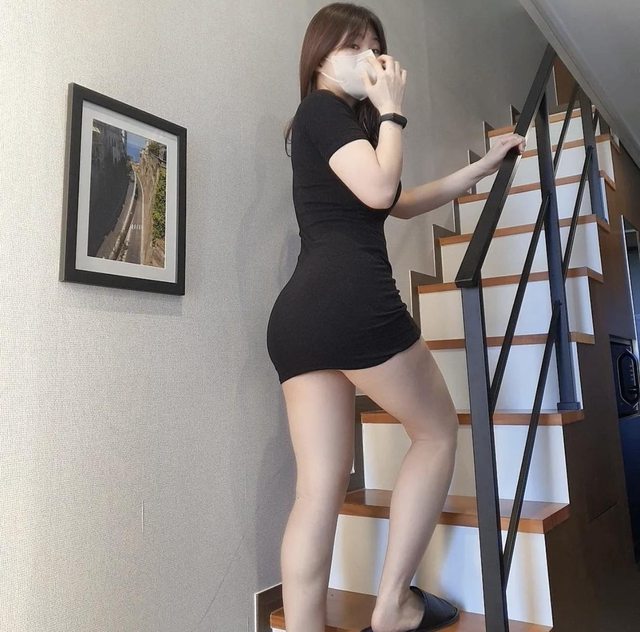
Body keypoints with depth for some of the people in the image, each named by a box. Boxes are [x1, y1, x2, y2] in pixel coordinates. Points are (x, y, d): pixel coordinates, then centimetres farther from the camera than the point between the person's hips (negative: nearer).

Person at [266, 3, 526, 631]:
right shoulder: (323, 109, 6)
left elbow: (404, 203, 37)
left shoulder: (329, 123, 34)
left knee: (320, 487, 2)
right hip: (351, 298, -8)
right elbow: (379, 189, -11)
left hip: (295, 315, 9)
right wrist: (392, 111, 6)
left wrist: (484, 165, 40)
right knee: (438, 431, 8)